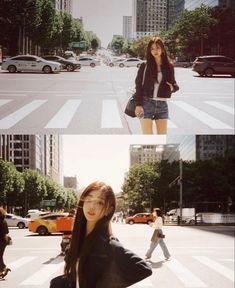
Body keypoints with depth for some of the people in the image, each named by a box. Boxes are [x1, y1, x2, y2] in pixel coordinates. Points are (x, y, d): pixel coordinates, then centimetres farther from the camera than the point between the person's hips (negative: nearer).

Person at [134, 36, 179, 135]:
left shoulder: (169, 66, 5)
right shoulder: (145, 66, -3)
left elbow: (174, 84, 15)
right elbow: (138, 85, -3)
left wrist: (173, 87, -9)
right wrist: (138, 104, -11)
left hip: (162, 105, 3)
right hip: (146, 104, -3)